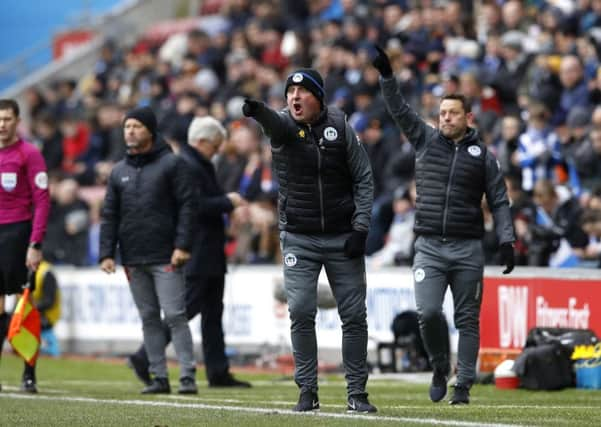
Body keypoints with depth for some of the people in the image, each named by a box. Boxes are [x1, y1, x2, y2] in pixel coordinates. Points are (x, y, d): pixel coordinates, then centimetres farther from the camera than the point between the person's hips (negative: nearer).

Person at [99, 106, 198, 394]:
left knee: (174, 315, -9)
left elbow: (187, 205, -5)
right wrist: (106, 253, 4)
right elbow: (109, 216, 14)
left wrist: (182, 246, -13)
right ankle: (159, 376, 10)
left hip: (165, 259, -5)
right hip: (133, 259, 5)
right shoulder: (119, 172, 14)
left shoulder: (171, 164, -1)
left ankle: (188, 376, -9)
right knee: (148, 317, 7)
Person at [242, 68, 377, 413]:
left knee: (354, 315, 1)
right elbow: (274, 123, -32)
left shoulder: (341, 127, -4)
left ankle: (357, 392, 10)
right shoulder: (284, 125, -6)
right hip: (299, 239, 0)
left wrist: (360, 228, -10)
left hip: (343, 238, 0)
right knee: (301, 313, -8)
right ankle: (307, 391, 1)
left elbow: (364, 180, -1)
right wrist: (257, 111, -56)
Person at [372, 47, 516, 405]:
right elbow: (399, 110, 3)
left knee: (468, 319, 2)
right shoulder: (426, 140, 9)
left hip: (468, 250, 0)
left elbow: (499, 201, 4)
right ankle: (440, 369, 9)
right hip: (429, 247, 1)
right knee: (428, 312, -13)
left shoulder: (484, 156, 5)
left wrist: (506, 241, -7)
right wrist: (387, 76, -10)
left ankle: (464, 384, 8)